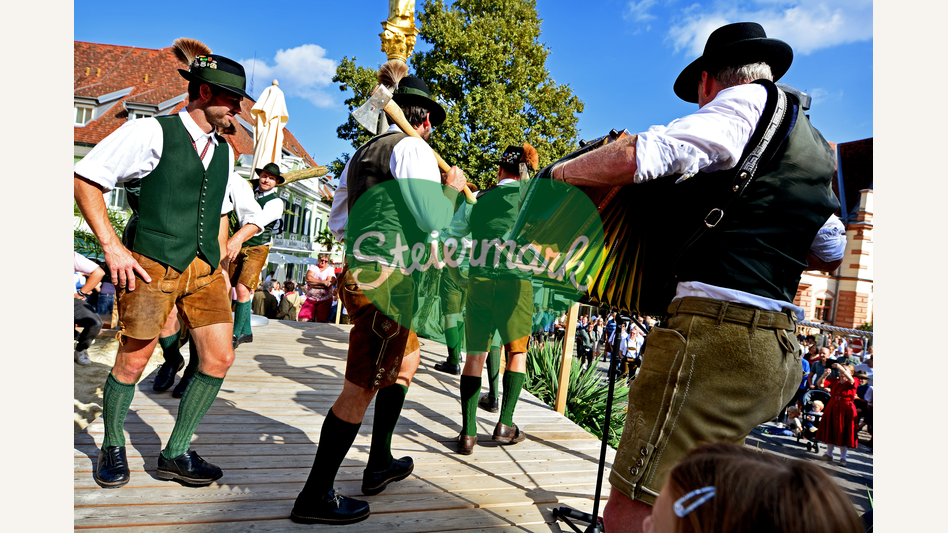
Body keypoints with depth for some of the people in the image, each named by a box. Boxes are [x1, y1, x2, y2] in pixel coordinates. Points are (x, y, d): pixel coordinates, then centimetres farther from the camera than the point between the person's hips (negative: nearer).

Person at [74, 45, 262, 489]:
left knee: (220, 359, 0)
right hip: (152, 263, -6)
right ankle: (112, 448, 30)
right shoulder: (151, 132, -4)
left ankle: (176, 454, 17)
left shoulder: (224, 151, 16)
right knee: (133, 361, 4)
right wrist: (111, 245, -10)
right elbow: (85, 178, -4)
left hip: (204, 268, 6)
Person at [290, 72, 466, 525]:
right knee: (362, 388, -2)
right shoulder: (413, 149, -7)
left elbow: (337, 224, 24)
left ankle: (379, 463, 31)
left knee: (407, 360, 23)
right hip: (388, 281, -9)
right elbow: (434, 225, -16)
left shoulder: (361, 153, 19)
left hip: (356, 274, 9)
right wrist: (451, 188, 1)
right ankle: (315, 498, 8)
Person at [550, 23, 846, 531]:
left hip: (716, 333, -10)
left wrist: (562, 169, 2)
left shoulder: (746, 100, 1)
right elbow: (831, 254, 35)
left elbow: (637, 157, -14)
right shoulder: (816, 150, 27)